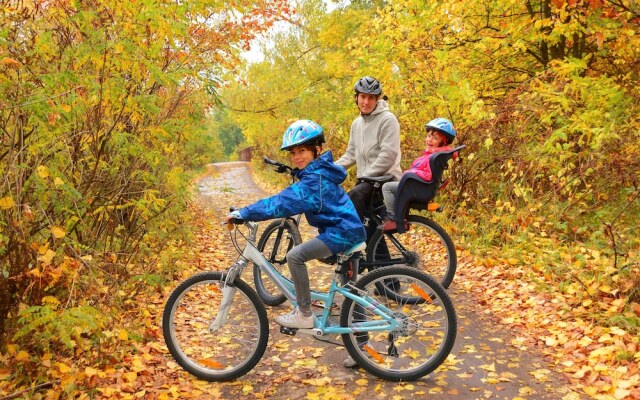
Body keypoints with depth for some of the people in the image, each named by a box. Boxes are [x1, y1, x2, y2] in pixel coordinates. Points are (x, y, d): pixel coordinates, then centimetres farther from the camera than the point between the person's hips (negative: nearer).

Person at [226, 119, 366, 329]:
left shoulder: (315, 178, -21)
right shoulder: (318, 171, 12)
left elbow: (283, 202, -30)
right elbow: (288, 199, 17)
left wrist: (244, 213, -30)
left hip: (342, 232, -12)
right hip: (347, 229, 12)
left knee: (295, 256, -20)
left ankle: (304, 314, -10)